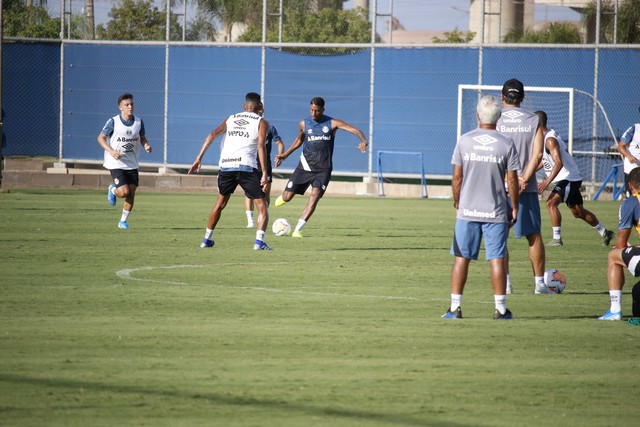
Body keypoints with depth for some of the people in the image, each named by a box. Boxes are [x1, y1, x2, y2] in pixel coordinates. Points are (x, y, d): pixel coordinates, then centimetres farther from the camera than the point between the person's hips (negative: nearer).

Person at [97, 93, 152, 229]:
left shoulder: (139, 122, 1)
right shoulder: (113, 122, -11)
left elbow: (142, 138, 15)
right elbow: (101, 138, -4)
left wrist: (146, 146, -9)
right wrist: (111, 151, -19)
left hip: (132, 164, 4)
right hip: (116, 163, -4)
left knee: (131, 195, 1)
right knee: (124, 192, -15)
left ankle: (123, 221, 19)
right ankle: (113, 190, 20)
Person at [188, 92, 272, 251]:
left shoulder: (231, 119, 20)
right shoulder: (261, 122, 7)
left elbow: (212, 135, 7)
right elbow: (261, 146, -7)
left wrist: (199, 158, 5)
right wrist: (264, 174, -11)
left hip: (226, 166, 4)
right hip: (246, 167, -4)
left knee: (220, 203, 24)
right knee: (262, 206, 3)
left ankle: (207, 239, 29)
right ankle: (259, 242, -14)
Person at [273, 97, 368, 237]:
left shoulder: (332, 123, -6)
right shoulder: (304, 124, 2)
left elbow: (355, 130, -13)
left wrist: (363, 140, -33)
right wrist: (285, 155, 22)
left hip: (323, 169, -2)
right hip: (305, 166, 2)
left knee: (315, 196, -23)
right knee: (287, 198, -1)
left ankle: (297, 230, -19)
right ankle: (284, 194, 40)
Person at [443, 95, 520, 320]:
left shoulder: (464, 141, -2)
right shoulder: (506, 144, -5)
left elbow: (457, 177, 1)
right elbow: (512, 180, -3)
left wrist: (457, 203, 13)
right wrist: (514, 208, 9)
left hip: (467, 211, 1)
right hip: (496, 212, -1)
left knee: (461, 258, 6)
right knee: (497, 259, 2)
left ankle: (455, 307, 6)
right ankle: (500, 308, 3)